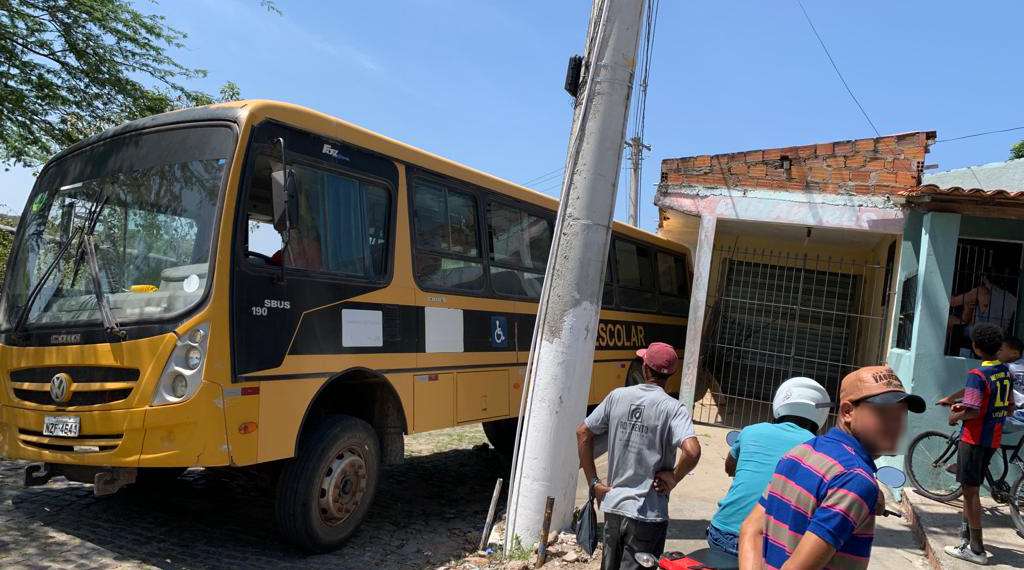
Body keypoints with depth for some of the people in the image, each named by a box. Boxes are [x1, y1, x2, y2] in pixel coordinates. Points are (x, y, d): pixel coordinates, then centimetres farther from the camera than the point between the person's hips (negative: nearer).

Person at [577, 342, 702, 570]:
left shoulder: (617, 396, 0)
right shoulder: (673, 408, -12)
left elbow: (583, 434, 4)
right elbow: (692, 452, -28)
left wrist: (594, 482, 7)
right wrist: (673, 478, -9)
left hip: (613, 505, 4)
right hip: (648, 513, -4)